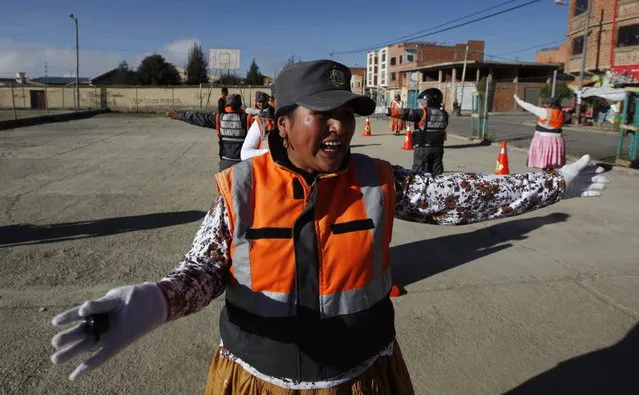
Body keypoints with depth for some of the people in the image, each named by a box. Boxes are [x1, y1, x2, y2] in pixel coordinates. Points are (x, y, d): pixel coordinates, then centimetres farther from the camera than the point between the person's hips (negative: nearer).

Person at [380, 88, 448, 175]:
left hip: (423, 148, -5)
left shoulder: (423, 113, -13)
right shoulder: (444, 114, 5)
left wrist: (389, 111, -24)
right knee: (437, 174, 12)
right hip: (438, 148, 5)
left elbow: (407, 113, -20)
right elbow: (444, 127, 14)